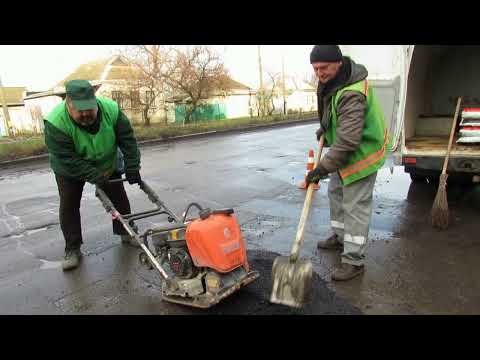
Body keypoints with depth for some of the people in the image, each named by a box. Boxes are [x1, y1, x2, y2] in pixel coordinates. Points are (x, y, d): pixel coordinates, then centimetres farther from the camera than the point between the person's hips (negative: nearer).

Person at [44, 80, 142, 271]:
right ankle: (72, 249, 10)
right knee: (69, 205, -4)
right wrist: (95, 177, -37)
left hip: (107, 163, 3)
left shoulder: (111, 109, -27)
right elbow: (67, 160, -33)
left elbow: (127, 139, -20)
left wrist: (132, 167, -25)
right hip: (69, 169, -2)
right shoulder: (55, 122, -34)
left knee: (119, 198, 6)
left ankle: (126, 233, 24)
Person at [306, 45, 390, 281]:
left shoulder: (352, 95, -33)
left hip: (361, 153, -10)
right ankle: (340, 237, 38)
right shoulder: (331, 81, -1)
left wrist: (323, 168, -32)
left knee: (355, 206, -6)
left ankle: (354, 260, 5)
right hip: (343, 152, 10)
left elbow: (348, 140, -36)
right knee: (336, 193, 20)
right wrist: (325, 128, 10)